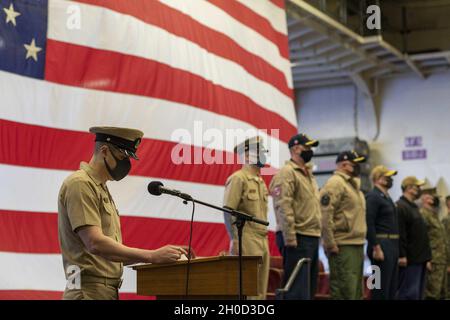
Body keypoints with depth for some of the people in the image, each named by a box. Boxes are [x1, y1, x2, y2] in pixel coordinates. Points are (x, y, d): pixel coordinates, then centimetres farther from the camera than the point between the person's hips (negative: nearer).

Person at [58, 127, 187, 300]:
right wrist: (152, 256, -21)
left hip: (108, 291, 9)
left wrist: (157, 256, 4)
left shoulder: (101, 189, 19)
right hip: (89, 292, -9)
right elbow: (95, 243, -21)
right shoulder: (80, 184, -10)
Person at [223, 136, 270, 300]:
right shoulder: (238, 179, -9)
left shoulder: (260, 181, 18)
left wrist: (265, 241, 18)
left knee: (261, 290, 9)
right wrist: (235, 239, -20)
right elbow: (228, 212, -15)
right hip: (247, 243, -9)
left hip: (262, 241, 9)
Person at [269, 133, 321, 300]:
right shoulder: (286, 173, -9)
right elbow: (284, 207, -19)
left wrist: (317, 233, 15)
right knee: (297, 289, -10)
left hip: (312, 238, 10)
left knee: (309, 287, 13)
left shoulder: (308, 174, 21)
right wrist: (290, 238, -24)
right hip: (297, 239, -10)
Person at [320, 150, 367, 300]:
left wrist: (361, 242, 19)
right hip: (343, 248, -10)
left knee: (356, 291, 13)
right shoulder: (335, 183, -10)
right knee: (345, 292, -12)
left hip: (357, 245, 10)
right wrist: (330, 244, -21)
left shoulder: (353, 185, 21)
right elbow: (325, 216, -18)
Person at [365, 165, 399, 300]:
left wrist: (396, 248, 19)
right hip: (382, 246, -10)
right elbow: (369, 224, -18)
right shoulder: (373, 197, -10)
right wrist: (376, 248, -22)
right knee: (381, 289, -8)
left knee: (392, 288, 11)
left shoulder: (387, 197, 19)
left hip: (392, 247, 10)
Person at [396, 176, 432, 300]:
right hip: (409, 260, -10)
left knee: (419, 293, 11)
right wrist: (401, 256, -23)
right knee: (409, 294, -10)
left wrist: (426, 257, 23)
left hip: (419, 260, 10)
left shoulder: (414, 207, 21)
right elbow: (400, 234, -19)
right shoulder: (400, 207, -11)